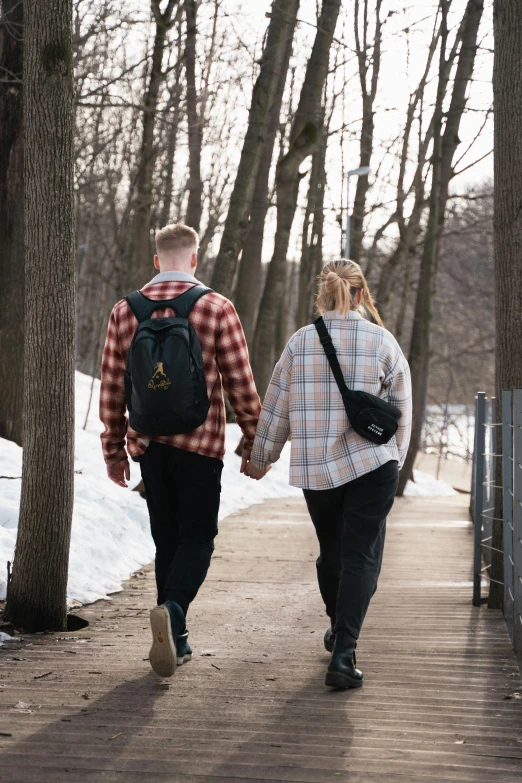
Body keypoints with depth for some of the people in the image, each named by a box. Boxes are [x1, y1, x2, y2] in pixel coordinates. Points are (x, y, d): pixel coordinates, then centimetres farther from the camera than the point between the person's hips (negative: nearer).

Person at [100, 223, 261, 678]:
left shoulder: (125, 311, 5)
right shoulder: (217, 308, -5)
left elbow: (111, 388, 7)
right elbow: (241, 384, -5)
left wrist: (114, 449, 15)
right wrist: (254, 444, 4)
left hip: (148, 444, 3)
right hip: (199, 444, -3)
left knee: (166, 539, 13)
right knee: (197, 538, 4)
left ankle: (175, 641, 15)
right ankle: (172, 609, -22)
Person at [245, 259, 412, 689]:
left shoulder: (301, 341, 0)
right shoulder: (382, 341, -4)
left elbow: (277, 406, 4)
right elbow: (402, 408, 2)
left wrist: (262, 458, 17)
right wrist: (394, 458, 18)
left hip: (314, 468, 3)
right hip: (372, 465, -3)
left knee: (331, 551, 21)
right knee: (362, 557, -1)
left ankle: (338, 629, 41)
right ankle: (343, 655, -12)